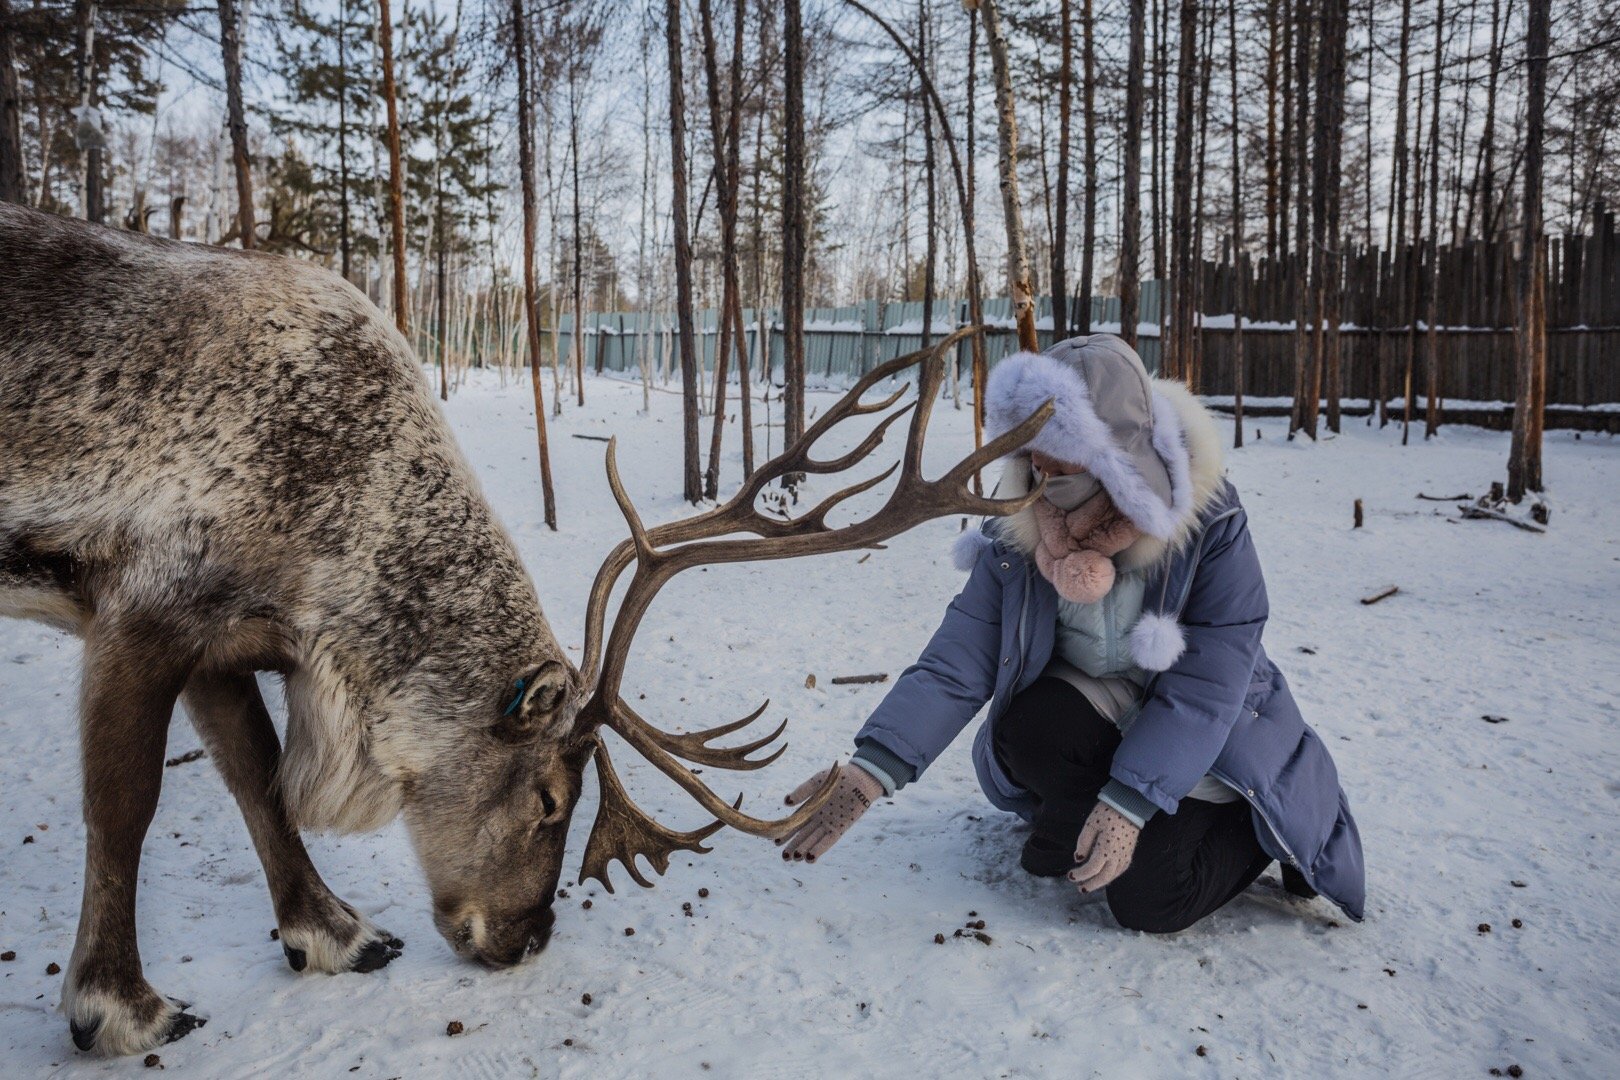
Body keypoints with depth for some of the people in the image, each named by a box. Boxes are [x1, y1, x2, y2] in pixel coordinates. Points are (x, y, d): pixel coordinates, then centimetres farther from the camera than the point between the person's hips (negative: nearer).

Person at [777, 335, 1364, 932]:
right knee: (1028, 731, -30)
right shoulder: (1021, 530, -18)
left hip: (1206, 739, -2)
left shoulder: (1210, 523, -26)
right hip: (1098, 705, 3)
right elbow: (956, 663, -22)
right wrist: (872, 769, -35)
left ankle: (1279, 825, 13)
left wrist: (1131, 802, -31)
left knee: (1148, 900, -15)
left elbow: (1207, 684, -24)